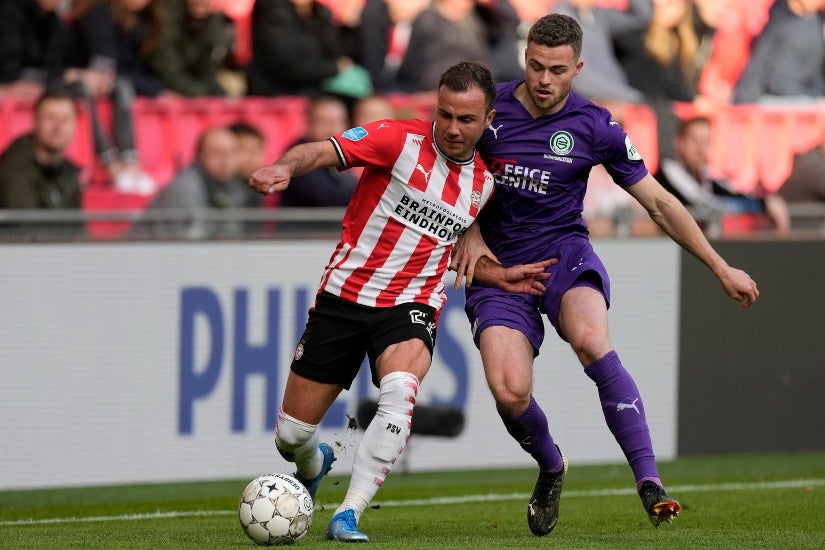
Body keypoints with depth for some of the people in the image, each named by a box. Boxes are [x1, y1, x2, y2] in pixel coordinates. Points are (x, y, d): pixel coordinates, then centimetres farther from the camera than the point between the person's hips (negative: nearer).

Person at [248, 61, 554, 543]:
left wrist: (498, 276, 11)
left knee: (400, 390, -34)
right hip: (344, 296, -1)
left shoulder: (483, 183, 7)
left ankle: (348, 515, -29)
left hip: (411, 307, 1)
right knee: (292, 435, 4)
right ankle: (314, 466, 43)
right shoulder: (400, 140, -9)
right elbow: (322, 152, -23)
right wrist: (286, 167, -44)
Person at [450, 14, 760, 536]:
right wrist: (470, 232, -3)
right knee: (509, 391, -21)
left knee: (590, 339, -35)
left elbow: (658, 202, 3)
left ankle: (649, 482, -34)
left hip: (564, 252, -1)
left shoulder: (594, 126, -4)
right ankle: (550, 466, 15)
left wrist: (721, 267, 4)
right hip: (499, 265, 1)